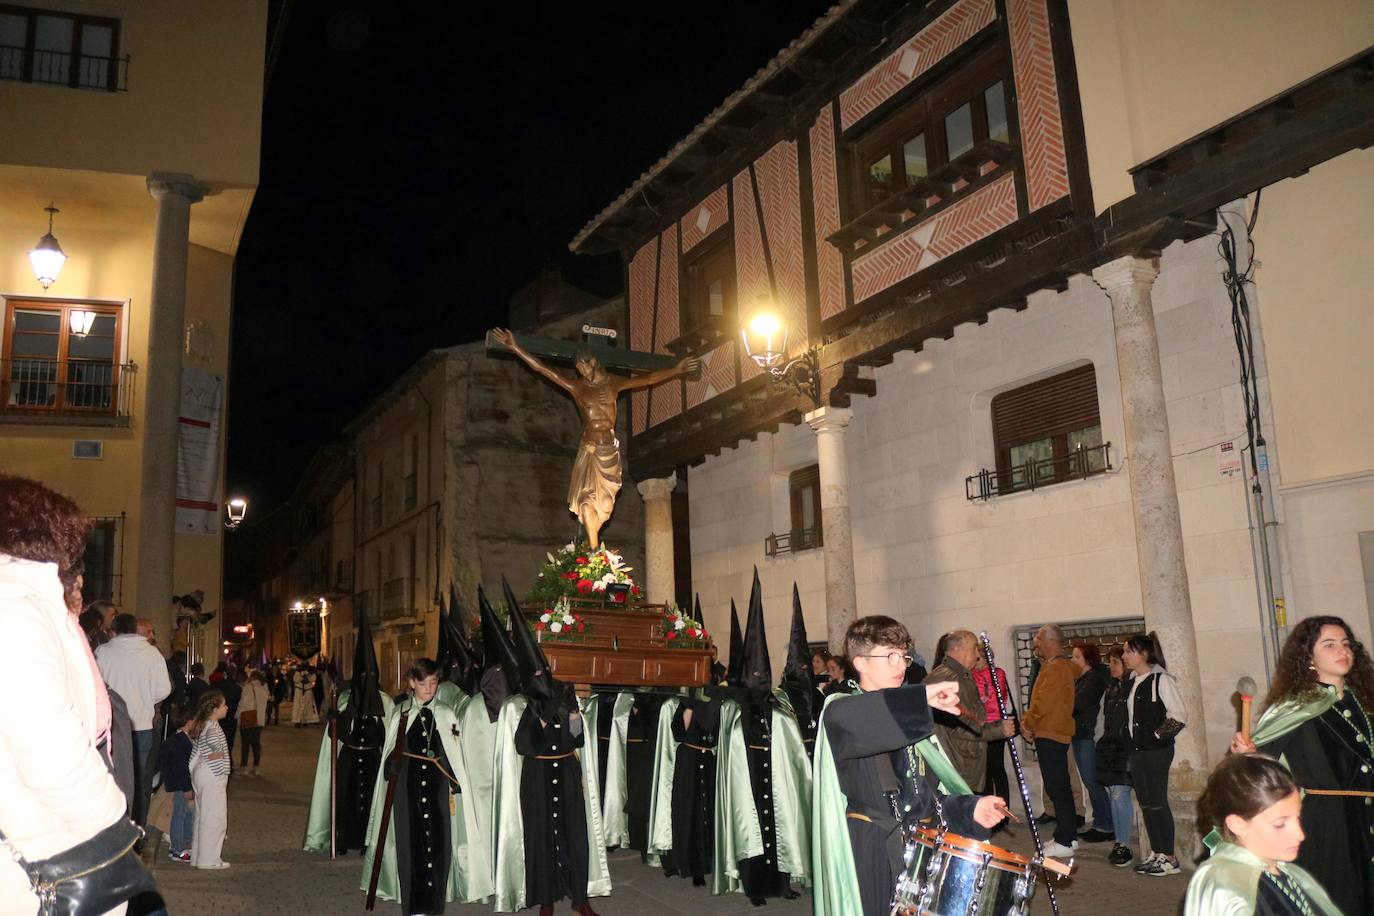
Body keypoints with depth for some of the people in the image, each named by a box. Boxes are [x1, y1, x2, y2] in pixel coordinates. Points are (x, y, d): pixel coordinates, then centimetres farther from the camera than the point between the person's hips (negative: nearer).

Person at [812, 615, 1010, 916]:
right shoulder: (841, 708, -7)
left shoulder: (910, 720, 16)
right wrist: (922, 696, -35)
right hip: (865, 852, -6)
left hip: (913, 849, 6)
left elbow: (925, 794, 13)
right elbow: (840, 718, -34)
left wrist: (969, 808, -5)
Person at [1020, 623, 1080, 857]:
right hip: (1051, 734, 11)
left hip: (1051, 735, -11)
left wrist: (1027, 723, -8)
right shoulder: (1051, 665, 18)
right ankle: (1068, 837, 22)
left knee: (1057, 788, -8)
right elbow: (1040, 701, 20)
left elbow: (1043, 703, -20)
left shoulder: (1056, 667, -15)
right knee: (1060, 787, 15)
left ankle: (1064, 842, -5)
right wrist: (1028, 721, 8)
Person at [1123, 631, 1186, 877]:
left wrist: (1157, 734, -11)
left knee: (1157, 803, -4)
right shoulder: (1133, 682, 12)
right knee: (1145, 803, 11)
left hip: (1157, 750, -8)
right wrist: (1132, 738, 10)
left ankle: (1169, 858, 5)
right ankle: (1155, 854, 21)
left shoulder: (1161, 679, -12)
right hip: (1137, 750, 8)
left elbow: (1178, 716, -14)